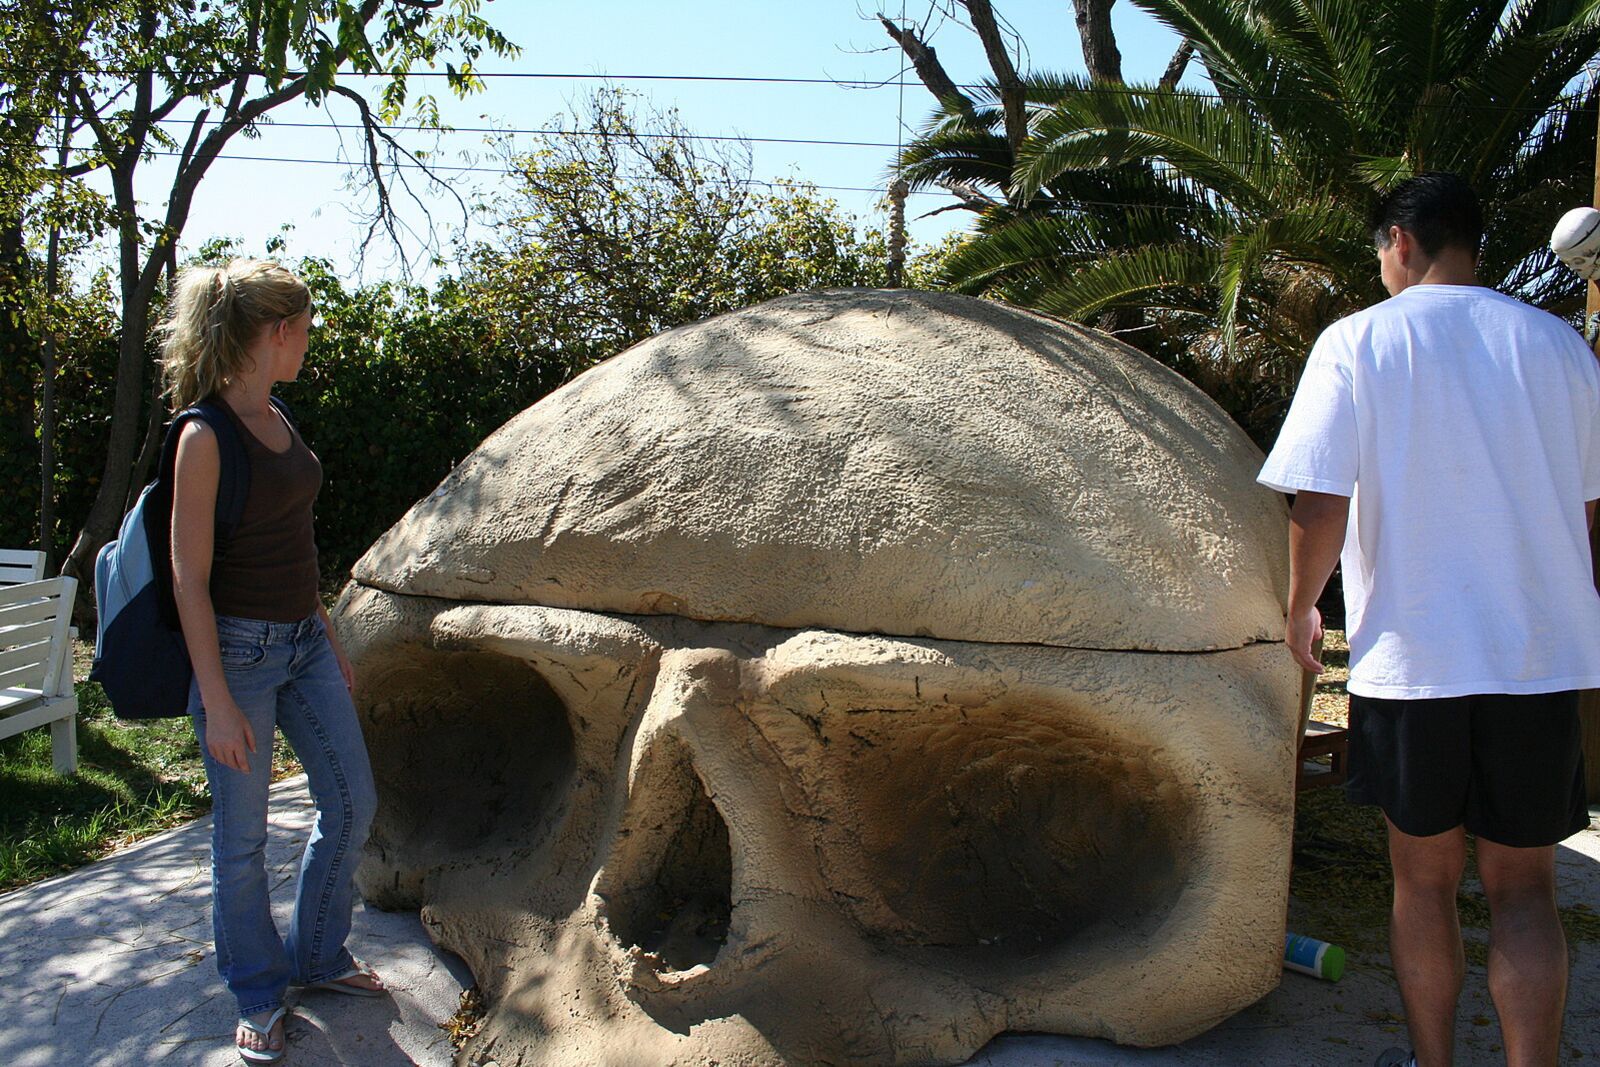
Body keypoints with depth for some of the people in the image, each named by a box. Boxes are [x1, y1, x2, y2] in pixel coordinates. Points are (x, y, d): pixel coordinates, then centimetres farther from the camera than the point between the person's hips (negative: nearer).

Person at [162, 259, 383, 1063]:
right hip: (238, 651, -8)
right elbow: (188, 579, -17)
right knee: (242, 837, 8)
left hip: (304, 643, 8)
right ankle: (258, 997, 27)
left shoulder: (276, 419, 7)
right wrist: (217, 703, -18)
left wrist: (330, 642, 17)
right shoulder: (206, 437, -17)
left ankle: (318, 957, 35)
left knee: (351, 803, 14)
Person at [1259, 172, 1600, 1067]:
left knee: (1424, 876, 14)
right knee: (1524, 889, 10)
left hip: (1411, 652, -2)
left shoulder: (1359, 341, -5)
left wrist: (1301, 609, 5)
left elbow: (1320, 506, -11)